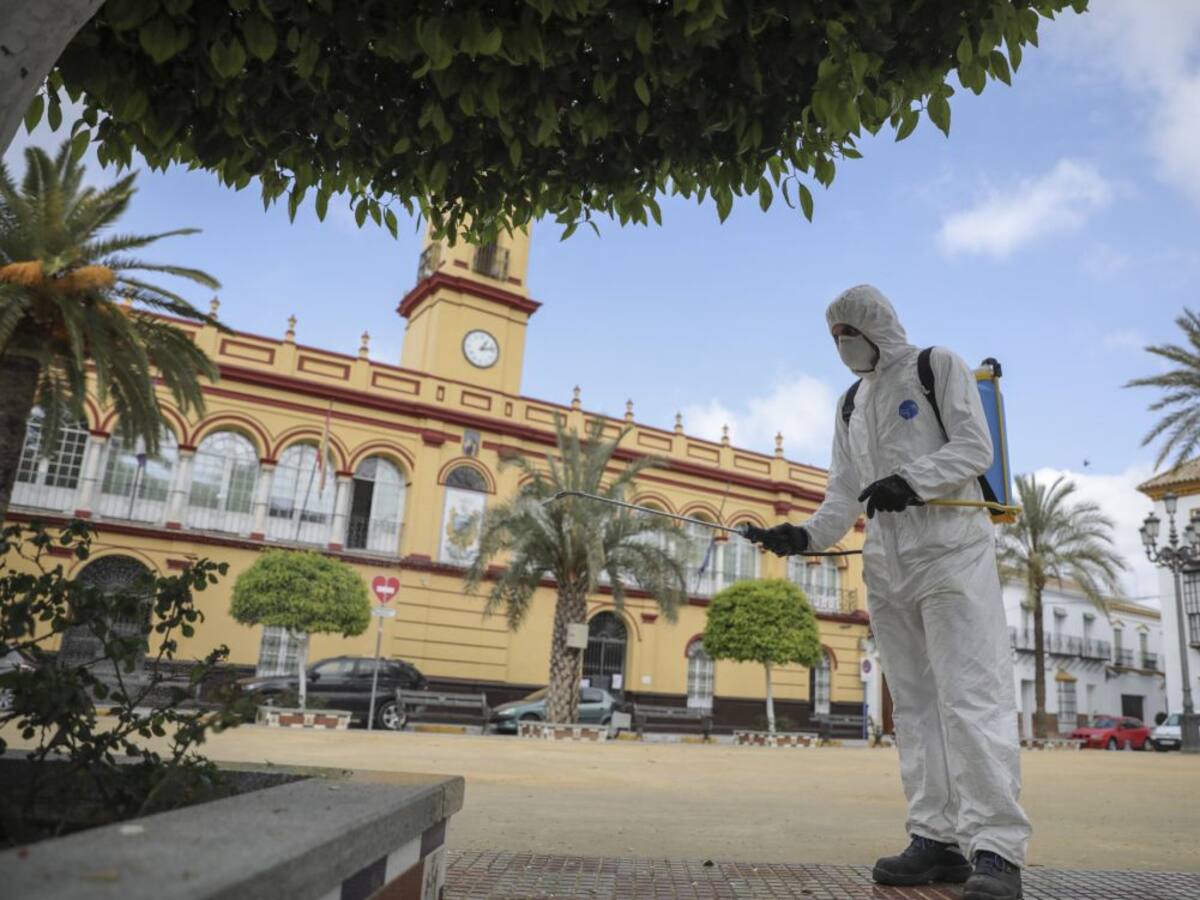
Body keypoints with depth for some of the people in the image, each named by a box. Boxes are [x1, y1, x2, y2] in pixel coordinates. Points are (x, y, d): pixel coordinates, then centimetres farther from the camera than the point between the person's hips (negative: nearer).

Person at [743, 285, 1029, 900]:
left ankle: (996, 850, -10)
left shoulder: (938, 367, 5)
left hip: (950, 554, -6)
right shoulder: (850, 404, 21)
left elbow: (975, 447, -6)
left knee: (970, 696, -12)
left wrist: (911, 479, -22)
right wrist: (806, 535, -1)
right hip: (887, 568, 6)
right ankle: (937, 840, 9)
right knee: (914, 704, 4)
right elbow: (845, 494, 16)